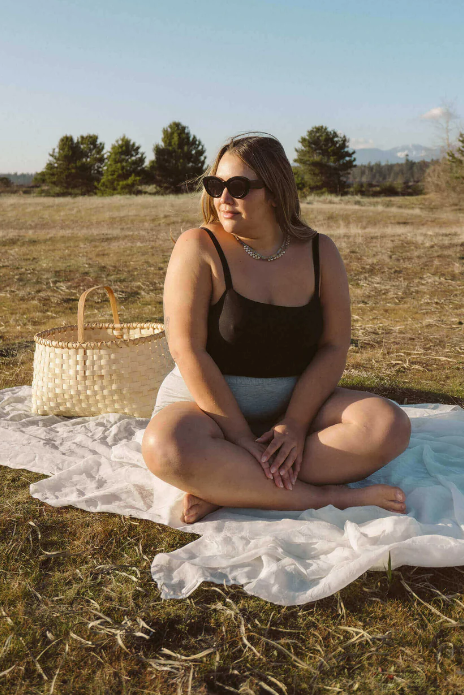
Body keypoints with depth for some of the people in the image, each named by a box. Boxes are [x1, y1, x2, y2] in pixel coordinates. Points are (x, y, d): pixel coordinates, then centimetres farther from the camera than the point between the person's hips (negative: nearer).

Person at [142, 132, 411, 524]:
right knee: (166, 447, -36)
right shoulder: (199, 248, -9)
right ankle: (324, 497, -25)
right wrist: (242, 438, -20)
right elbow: (188, 350, -16)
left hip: (296, 405, 4)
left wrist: (295, 423, -16)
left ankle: (224, 491, -24)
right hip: (208, 405, -3)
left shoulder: (319, 252, 1)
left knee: (389, 426, -21)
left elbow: (334, 348, -2)